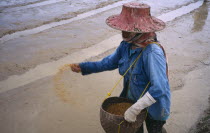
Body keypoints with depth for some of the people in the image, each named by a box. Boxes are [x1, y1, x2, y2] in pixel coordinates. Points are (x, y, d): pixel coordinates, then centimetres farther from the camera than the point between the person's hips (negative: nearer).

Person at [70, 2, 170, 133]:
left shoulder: (152, 52, -36)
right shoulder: (126, 45, -14)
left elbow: (159, 88, -40)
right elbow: (111, 62, 1)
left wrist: (135, 108, -41)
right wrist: (83, 67, -3)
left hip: (153, 106, -6)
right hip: (133, 100, 6)